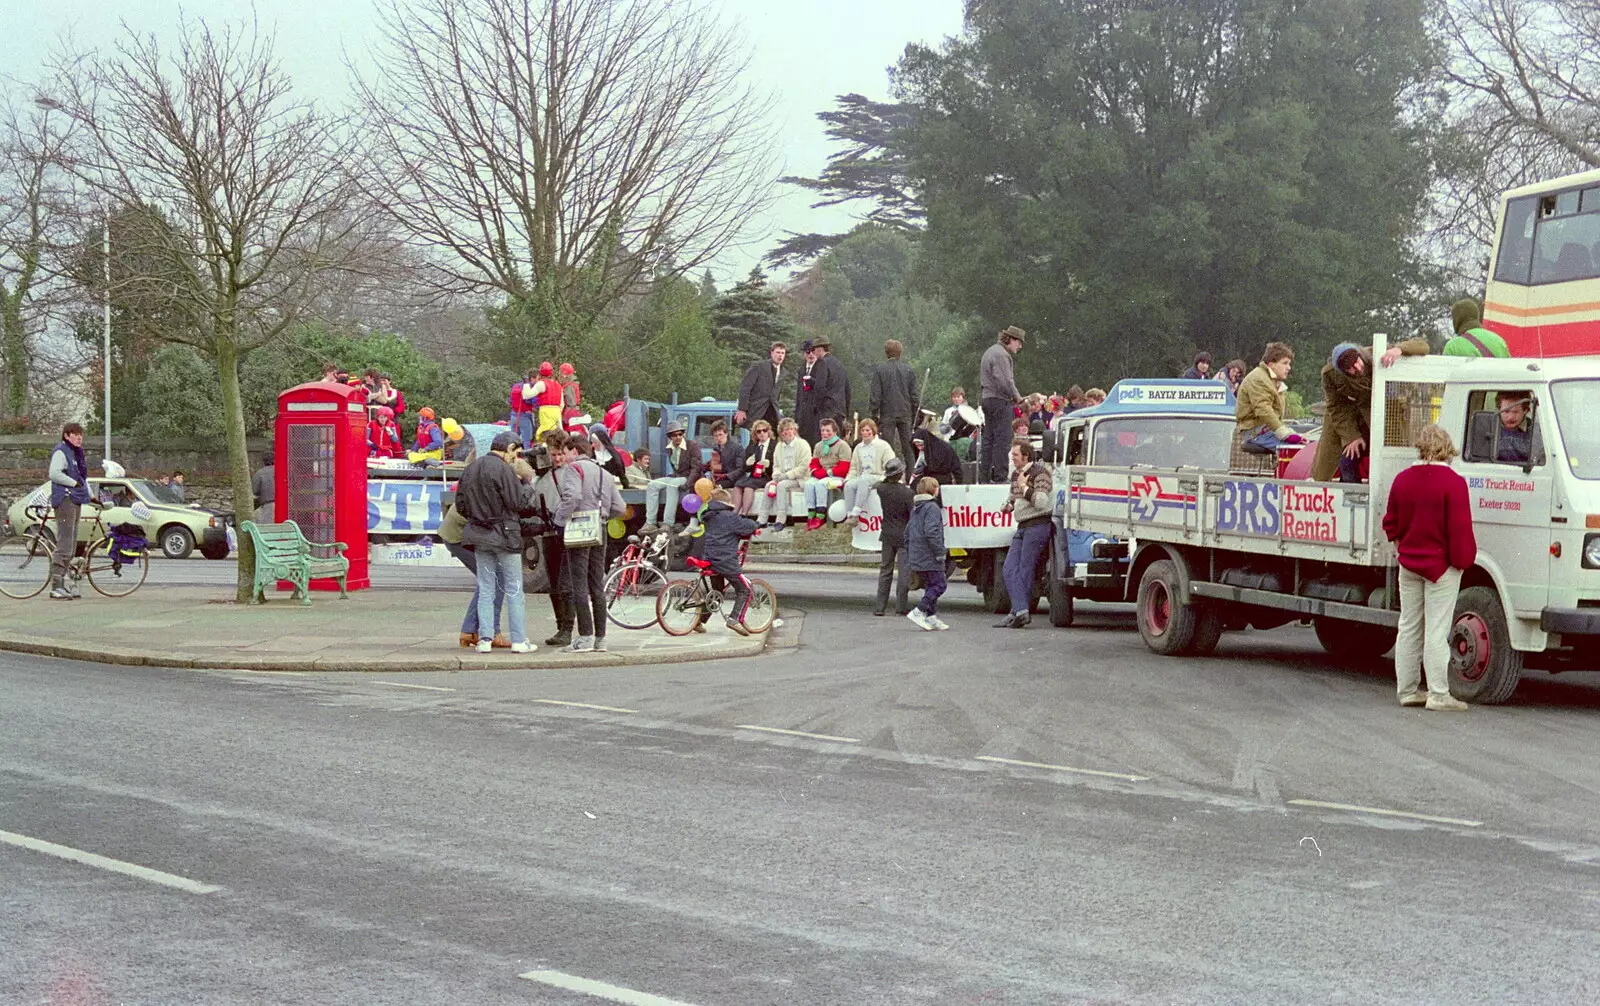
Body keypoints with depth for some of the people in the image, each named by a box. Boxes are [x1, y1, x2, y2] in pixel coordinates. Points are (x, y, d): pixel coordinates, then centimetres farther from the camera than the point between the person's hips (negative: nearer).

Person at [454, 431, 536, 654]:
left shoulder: (470, 470, 9)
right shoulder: (502, 469, -15)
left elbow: (460, 503, 12)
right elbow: (519, 502, -16)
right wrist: (529, 488, 2)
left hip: (480, 535, 6)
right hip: (505, 535, -6)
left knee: (486, 589, 10)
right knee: (514, 589, 1)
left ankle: (484, 639, 5)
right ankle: (519, 640, 2)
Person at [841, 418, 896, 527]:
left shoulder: (882, 445, 4)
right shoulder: (858, 448, 21)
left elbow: (891, 465, -3)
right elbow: (854, 468, 22)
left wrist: (885, 477, -19)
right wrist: (848, 478, 3)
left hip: (877, 477, -5)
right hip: (862, 477, 5)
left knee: (863, 482, -38)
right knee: (849, 485, -28)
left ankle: (856, 513, -42)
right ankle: (850, 514, -31)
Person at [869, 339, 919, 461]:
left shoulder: (880, 370, -6)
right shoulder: (908, 370, 2)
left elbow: (875, 395, -6)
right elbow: (914, 395, 5)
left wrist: (873, 414, 1)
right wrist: (915, 414, 13)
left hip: (887, 414, -2)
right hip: (905, 414, 2)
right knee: (907, 447, 7)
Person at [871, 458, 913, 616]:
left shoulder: (882, 489, -2)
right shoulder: (908, 493, -15)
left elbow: (874, 486, 24)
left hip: (887, 535, 4)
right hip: (904, 536, -4)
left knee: (885, 570, 10)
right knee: (904, 570, 0)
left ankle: (880, 606, 7)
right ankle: (901, 605, -3)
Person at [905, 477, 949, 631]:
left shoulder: (915, 508, 18)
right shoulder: (932, 507, -12)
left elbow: (908, 533, 21)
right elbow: (931, 533, -22)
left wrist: (909, 556, 25)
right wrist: (940, 553, -17)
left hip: (917, 558, 9)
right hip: (929, 558, -9)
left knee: (930, 586, 15)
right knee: (938, 585, -6)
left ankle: (932, 617, 12)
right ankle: (918, 612, -15)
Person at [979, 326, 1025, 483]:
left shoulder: (990, 351, 20)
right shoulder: (1001, 355, -13)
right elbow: (1004, 381, -21)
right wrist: (1017, 396, -8)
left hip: (986, 398, 10)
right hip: (999, 400, -10)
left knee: (989, 440, 11)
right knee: (1001, 440, -9)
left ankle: (984, 476, 12)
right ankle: (999, 476, -11)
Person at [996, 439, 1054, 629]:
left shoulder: (1040, 473, -10)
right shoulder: (1016, 475, 16)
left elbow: (1041, 503, -20)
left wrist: (1024, 487, -17)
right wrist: (1008, 505, 12)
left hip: (1037, 526, -9)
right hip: (1022, 527, 9)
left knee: (1025, 571, -8)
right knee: (1009, 570, -3)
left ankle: (1019, 613, -4)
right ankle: (1021, 611, -9)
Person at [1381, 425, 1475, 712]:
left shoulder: (1402, 480, 3)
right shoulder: (1453, 482, -16)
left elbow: (1391, 523, 10)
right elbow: (1460, 528, -18)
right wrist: (1464, 559, -7)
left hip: (1408, 564, 6)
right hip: (1442, 566, -5)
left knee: (1409, 628, 13)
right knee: (1437, 630, -4)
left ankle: (1407, 690, 17)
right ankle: (1438, 694, -2)